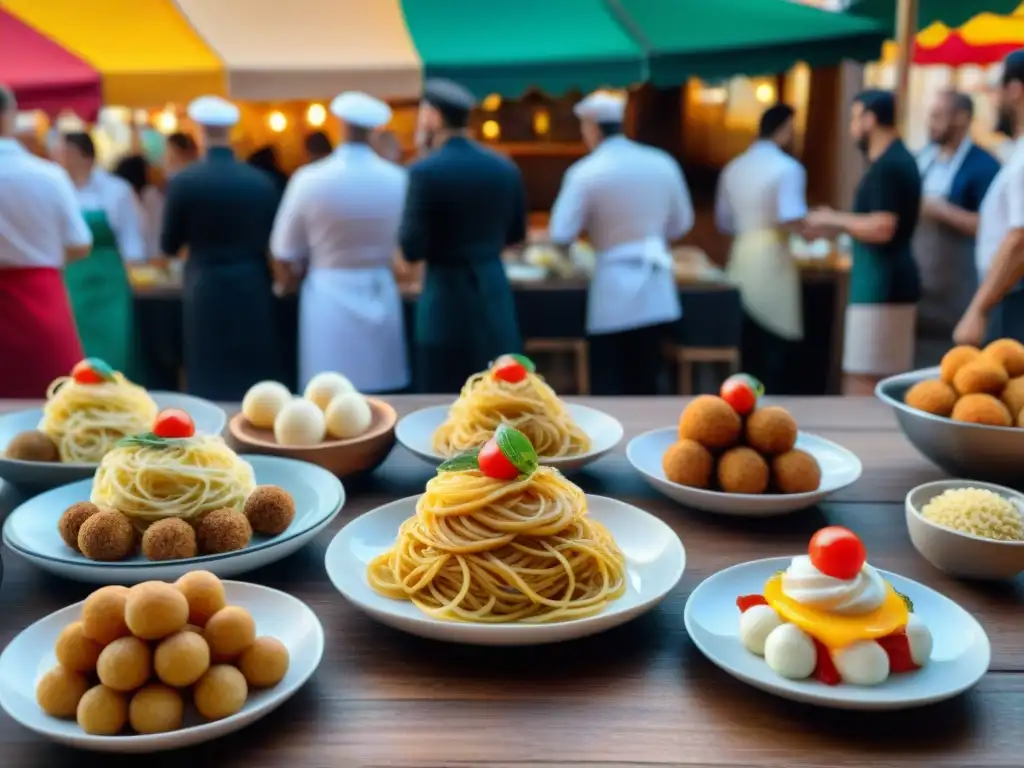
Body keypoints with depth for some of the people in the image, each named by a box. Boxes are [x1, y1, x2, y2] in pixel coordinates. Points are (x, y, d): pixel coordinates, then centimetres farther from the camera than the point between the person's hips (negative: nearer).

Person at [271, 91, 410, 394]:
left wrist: (284, 281, 20)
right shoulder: (397, 180, -4)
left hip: (329, 298, -2)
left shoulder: (310, 179, -8)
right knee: (382, 398, 9)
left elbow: (286, 254, 1)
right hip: (380, 297, 2)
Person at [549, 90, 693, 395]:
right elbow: (681, 224, 12)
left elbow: (561, 236, -10)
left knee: (608, 387, 6)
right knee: (644, 383, 14)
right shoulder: (663, 163, 4)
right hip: (657, 295, 4)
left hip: (613, 298, -4)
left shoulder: (585, 172, -9)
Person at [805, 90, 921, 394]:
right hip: (889, 283, 11)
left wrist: (836, 221, -12)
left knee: (864, 381, -8)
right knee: (888, 380, 14)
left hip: (880, 287, -11)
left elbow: (882, 228, -25)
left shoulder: (887, 167, -16)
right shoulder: (898, 160, 16)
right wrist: (837, 226, 17)